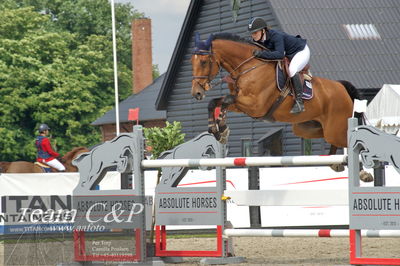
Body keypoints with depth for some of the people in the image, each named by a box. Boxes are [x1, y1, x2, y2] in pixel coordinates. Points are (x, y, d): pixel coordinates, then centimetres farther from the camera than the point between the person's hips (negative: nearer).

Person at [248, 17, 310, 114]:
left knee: (292, 70, -32)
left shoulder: (276, 36, -37)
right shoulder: (257, 40, -13)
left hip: (301, 51, -9)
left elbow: (280, 54, -49)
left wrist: (262, 53, -53)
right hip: (287, 55, 9)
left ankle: (299, 102, -29)